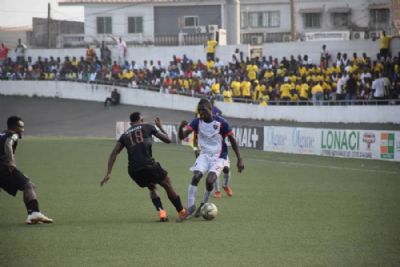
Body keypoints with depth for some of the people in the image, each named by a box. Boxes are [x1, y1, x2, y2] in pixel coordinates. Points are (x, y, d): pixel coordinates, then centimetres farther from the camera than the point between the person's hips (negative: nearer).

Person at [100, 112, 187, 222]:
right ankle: (181, 212, 17)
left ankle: (160, 211, 6)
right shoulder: (147, 127, 13)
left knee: (152, 187, 27)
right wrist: (160, 127, 35)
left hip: (133, 170, 4)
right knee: (168, 185, 15)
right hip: (148, 165, -4)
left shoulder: (125, 135, 22)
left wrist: (108, 173, 12)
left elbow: (113, 154, 13)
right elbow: (167, 139, 17)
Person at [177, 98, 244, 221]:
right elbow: (182, 136, -14)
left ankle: (204, 204, 4)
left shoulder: (221, 122, -13)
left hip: (218, 157, -3)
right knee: (196, 177, -22)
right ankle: (190, 207, -16)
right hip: (204, 155, 3)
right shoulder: (197, 122, -6)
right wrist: (181, 128, -37)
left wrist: (239, 159, -7)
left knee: (209, 180, -23)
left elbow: (232, 141, -4)